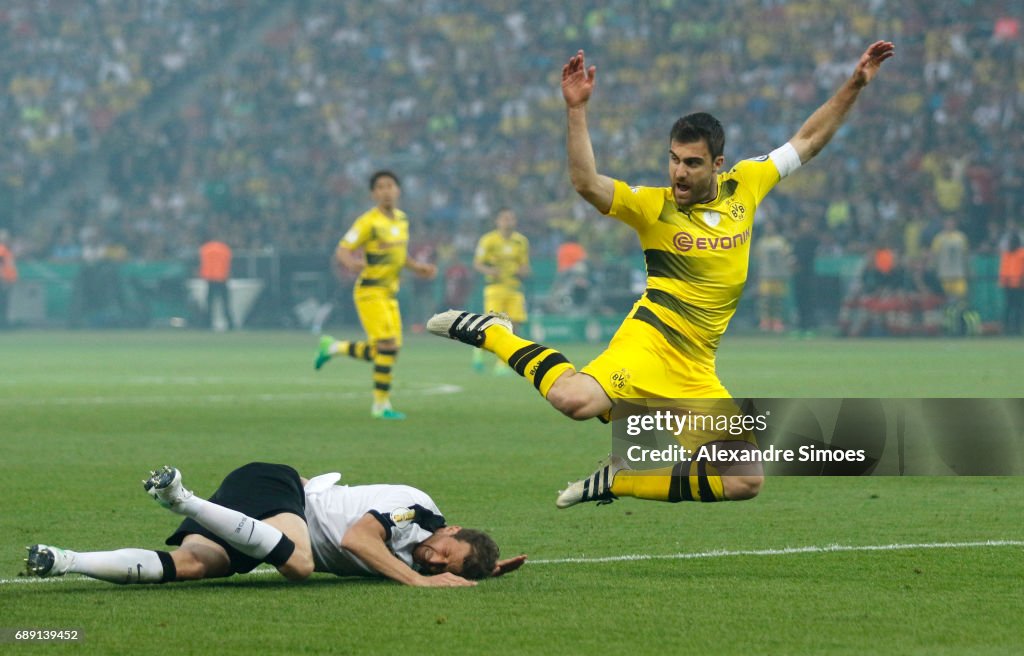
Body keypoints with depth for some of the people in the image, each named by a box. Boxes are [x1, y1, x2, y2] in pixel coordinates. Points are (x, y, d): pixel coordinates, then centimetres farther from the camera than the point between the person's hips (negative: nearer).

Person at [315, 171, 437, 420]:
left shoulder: (401, 219, 9)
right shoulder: (369, 222, -14)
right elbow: (342, 251, -17)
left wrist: (416, 267, 15)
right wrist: (351, 263, -38)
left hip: (390, 294, 8)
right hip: (370, 291, -8)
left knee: (382, 353, 8)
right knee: (389, 346, -15)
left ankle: (333, 347, 29)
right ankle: (381, 405, -7)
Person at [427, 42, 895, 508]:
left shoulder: (745, 186, 10)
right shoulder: (651, 205, -3)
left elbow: (807, 141, 19)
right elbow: (586, 183, -19)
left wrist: (855, 85, 15)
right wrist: (576, 110, -26)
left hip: (697, 372, 6)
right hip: (651, 341, -6)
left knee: (746, 481, 0)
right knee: (575, 399, -35)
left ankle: (619, 480, 12)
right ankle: (492, 334, -7)